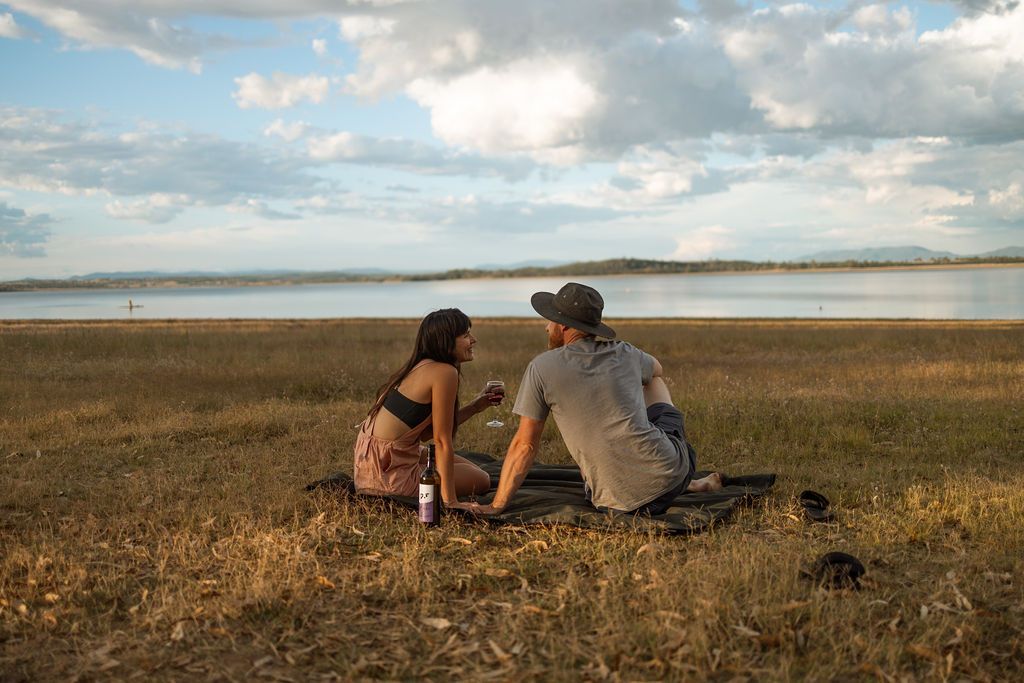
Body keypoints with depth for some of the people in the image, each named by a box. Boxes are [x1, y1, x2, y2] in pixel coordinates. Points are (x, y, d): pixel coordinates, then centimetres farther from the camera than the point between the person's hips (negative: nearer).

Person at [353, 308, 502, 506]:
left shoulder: (420, 367, 8)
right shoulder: (445, 372, -19)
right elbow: (442, 440, -19)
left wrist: (474, 407, 12)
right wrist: (450, 501, -17)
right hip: (389, 477, -9)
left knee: (470, 468, 26)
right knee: (481, 481, 8)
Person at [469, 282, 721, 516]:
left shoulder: (542, 368, -3)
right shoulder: (626, 354, 6)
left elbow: (524, 445, -3)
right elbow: (657, 370, 32)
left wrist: (496, 506, 5)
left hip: (621, 502, -2)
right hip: (670, 473, 3)